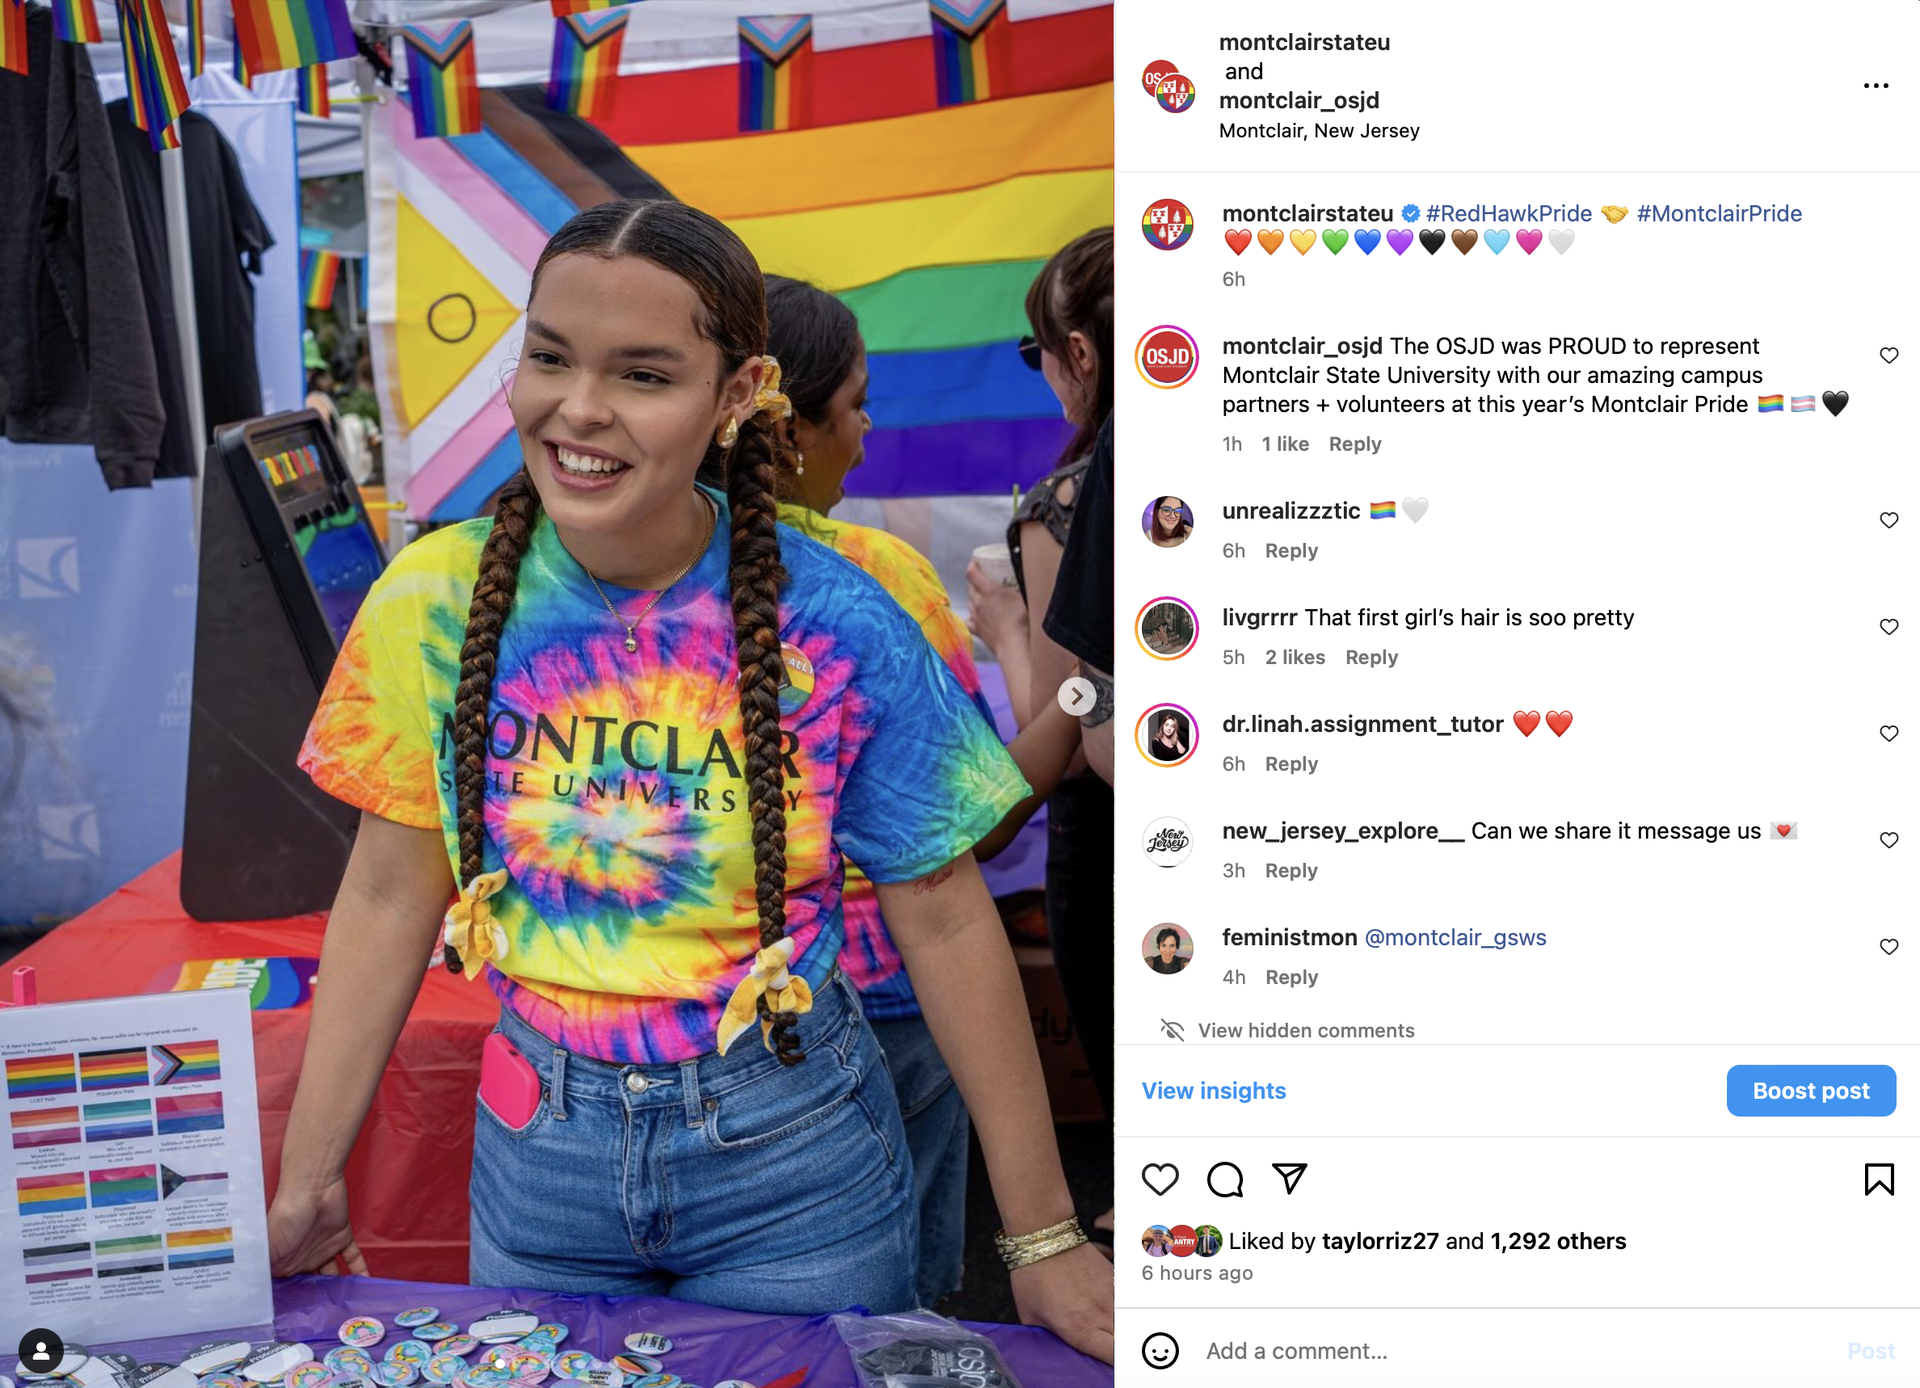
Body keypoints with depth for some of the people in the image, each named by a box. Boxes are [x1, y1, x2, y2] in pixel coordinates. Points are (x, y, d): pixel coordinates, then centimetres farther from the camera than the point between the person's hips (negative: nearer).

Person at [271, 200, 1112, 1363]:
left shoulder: (836, 626, -16)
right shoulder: (439, 601, -10)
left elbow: (946, 921, -11)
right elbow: (390, 895, -3)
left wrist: (1045, 1241, -8)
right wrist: (305, 1191, -3)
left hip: (792, 1151, -2)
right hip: (538, 1148, 3)